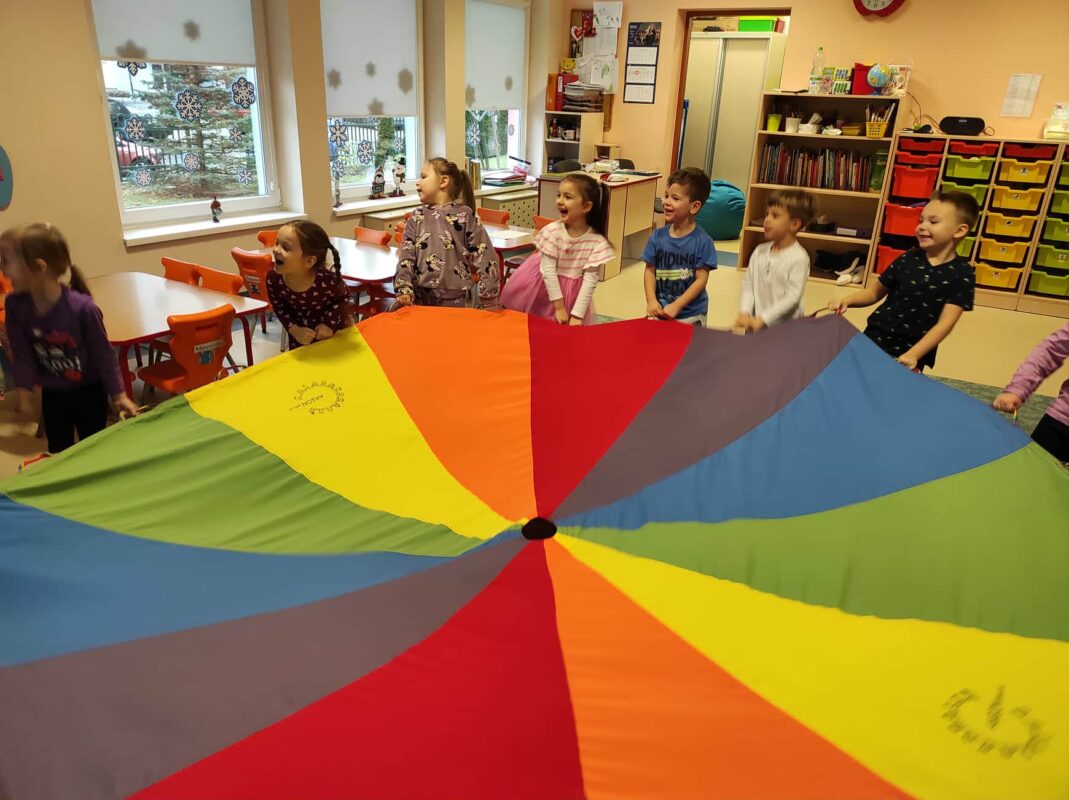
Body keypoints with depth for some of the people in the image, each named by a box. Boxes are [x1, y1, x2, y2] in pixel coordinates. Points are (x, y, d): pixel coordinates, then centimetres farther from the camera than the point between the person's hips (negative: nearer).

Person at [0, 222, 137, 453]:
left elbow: (104, 353, -18)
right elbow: (22, 354, -5)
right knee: (59, 454, 18)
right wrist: (24, 392, -4)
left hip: (89, 392, -4)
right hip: (52, 395, 4)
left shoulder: (82, 308, -30)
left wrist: (119, 395, -12)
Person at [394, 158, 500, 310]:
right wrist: (403, 289, -13)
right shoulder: (418, 216, 6)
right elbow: (406, 254, 1)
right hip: (420, 298, 3)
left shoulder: (464, 214, -6)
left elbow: (484, 256, -7)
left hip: (455, 300, -3)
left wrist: (489, 299, -10)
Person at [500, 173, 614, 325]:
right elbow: (548, 270, -18)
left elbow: (590, 281, -16)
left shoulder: (596, 241, -19)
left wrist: (577, 315, -20)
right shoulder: (552, 231, -20)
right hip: (545, 285, 0)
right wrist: (559, 307, -18)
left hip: (572, 292, 0)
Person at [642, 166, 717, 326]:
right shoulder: (658, 236, -1)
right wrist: (651, 300, -11)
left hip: (690, 315, -3)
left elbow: (701, 279, -12)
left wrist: (676, 306, -18)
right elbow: (650, 271, 3)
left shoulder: (702, 241, -12)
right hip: (660, 310, 3)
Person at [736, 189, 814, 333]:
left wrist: (762, 319, -20)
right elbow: (748, 285, 3)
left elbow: (793, 297, -16)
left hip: (786, 326, -4)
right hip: (756, 322, 4)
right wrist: (744, 313, -12)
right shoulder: (759, 251, 4)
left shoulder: (799, 257, -12)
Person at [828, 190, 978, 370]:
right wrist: (847, 301, -9)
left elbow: (946, 323, -14)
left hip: (913, 351, -3)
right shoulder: (908, 259, 1)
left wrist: (913, 355, -25)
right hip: (875, 338, 3)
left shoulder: (962, 274, -8)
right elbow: (876, 291, 10)